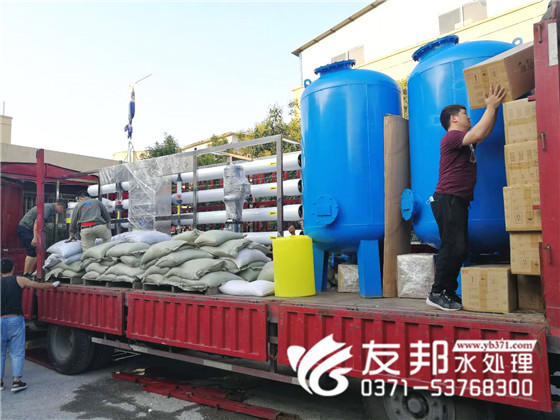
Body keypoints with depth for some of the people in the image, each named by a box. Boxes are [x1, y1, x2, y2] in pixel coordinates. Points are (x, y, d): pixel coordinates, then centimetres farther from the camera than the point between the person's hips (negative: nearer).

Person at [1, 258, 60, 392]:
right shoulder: (19, 280, -1)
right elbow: (41, 286, 7)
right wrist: (54, 285, 23)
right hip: (15, 320, -1)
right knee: (17, 353, 5)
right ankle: (16, 381, 6)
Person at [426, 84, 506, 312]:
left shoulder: (464, 140, 22)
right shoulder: (452, 136, -7)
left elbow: (485, 132, 29)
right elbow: (478, 133, -21)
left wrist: (494, 107, 21)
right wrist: (491, 106, -10)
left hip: (458, 201, 10)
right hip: (448, 199, -10)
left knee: (460, 250, 9)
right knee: (453, 248, -12)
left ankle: (449, 293, 15)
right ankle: (437, 293, -6)